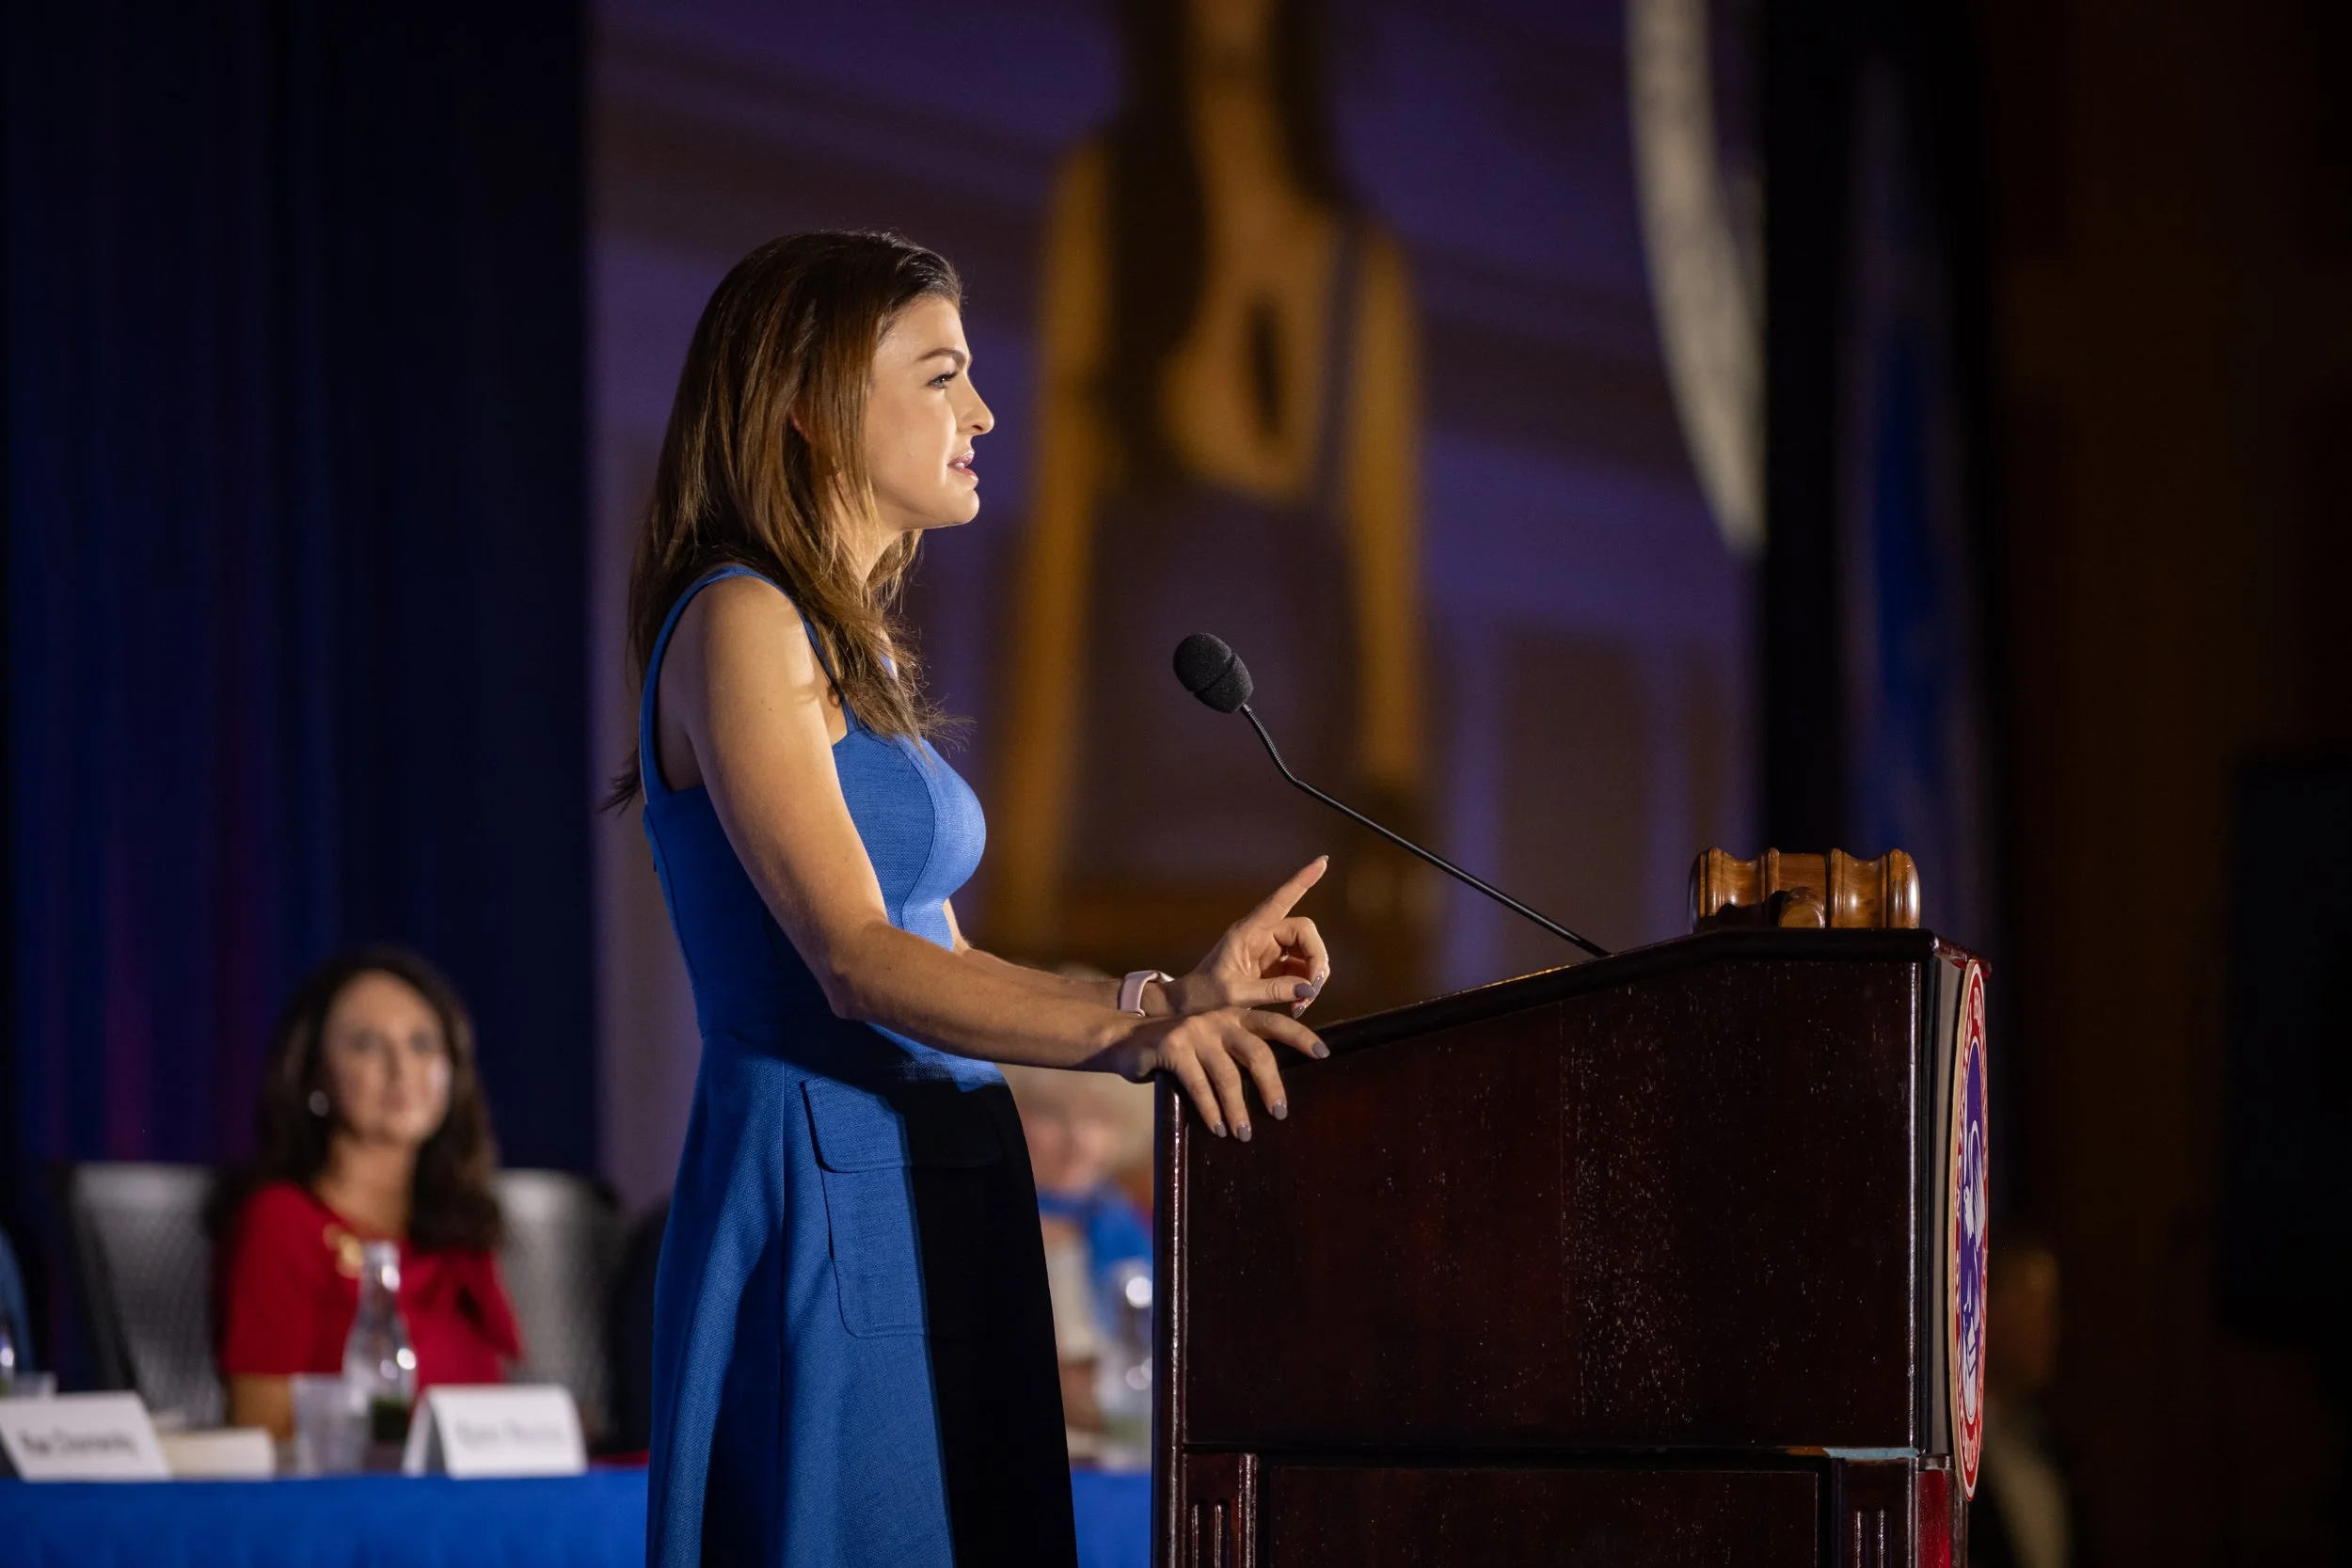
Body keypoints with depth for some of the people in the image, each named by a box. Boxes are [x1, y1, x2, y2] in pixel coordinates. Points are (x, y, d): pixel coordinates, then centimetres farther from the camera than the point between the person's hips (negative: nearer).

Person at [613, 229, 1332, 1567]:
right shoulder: (741, 625, -8)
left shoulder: (854, 651, 21)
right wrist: (1131, 1024, -30)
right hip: (828, 1195, -9)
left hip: (939, 1207, 9)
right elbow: (855, 960, -19)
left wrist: (1183, 999, 4)